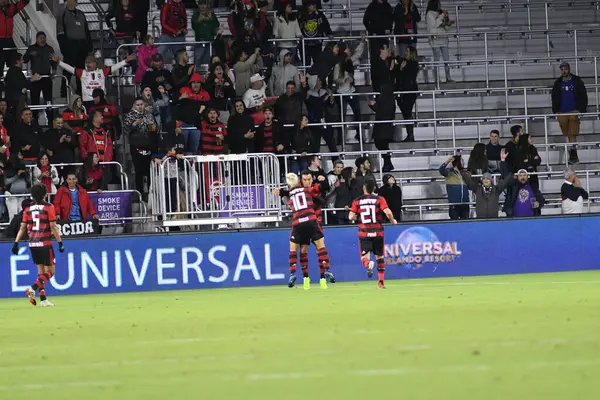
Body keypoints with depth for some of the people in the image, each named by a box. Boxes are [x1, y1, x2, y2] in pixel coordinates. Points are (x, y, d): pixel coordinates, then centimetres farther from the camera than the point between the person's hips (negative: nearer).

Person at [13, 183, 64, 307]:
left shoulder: (28, 209, 8)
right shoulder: (48, 207, -5)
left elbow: (22, 227, 4)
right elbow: (53, 227, -11)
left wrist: (16, 243, 6)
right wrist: (60, 242, -8)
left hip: (33, 244, 5)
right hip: (45, 243, -5)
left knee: (41, 270, 14)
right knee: (50, 271, 2)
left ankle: (43, 299, 9)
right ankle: (32, 288, -20)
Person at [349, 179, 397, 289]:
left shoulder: (357, 201, 1)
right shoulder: (380, 199, -2)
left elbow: (351, 217, -5)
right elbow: (388, 212, -15)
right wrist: (393, 220, 5)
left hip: (364, 233, 0)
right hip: (377, 232, 0)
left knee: (364, 258, 0)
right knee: (380, 257, 16)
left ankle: (369, 264, -36)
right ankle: (381, 281, 14)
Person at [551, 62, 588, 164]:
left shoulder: (577, 81, 4)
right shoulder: (557, 83, 12)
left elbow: (583, 96, 4)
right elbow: (554, 98, 16)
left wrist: (582, 109, -5)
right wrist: (555, 111, 7)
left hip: (574, 112, -4)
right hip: (562, 112, 4)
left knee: (572, 134, -14)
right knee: (568, 135, 7)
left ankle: (573, 155, -18)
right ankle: (574, 156, 15)